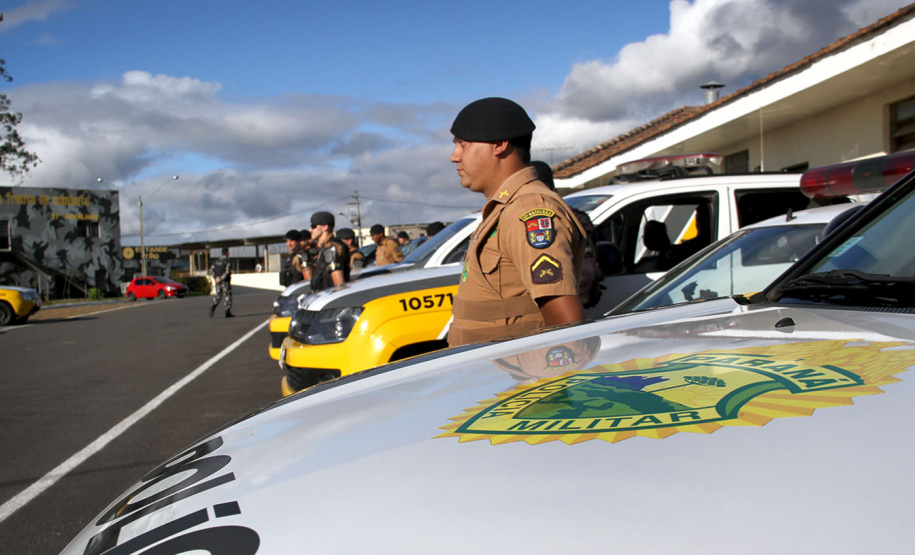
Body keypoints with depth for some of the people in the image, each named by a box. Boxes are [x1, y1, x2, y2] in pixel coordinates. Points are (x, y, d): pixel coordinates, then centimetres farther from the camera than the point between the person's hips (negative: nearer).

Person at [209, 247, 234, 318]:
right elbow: (227, 272, -24)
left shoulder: (216, 261, 10)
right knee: (228, 296, 2)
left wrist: (215, 278, -6)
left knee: (218, 296, 13)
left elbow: (211, 270, 2)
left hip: (218, 282, 6)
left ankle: (213, 307, -12)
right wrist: (220, 279, -19)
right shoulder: (228, 262, -11)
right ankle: (228, 312, 0)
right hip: (226, 282, -6)